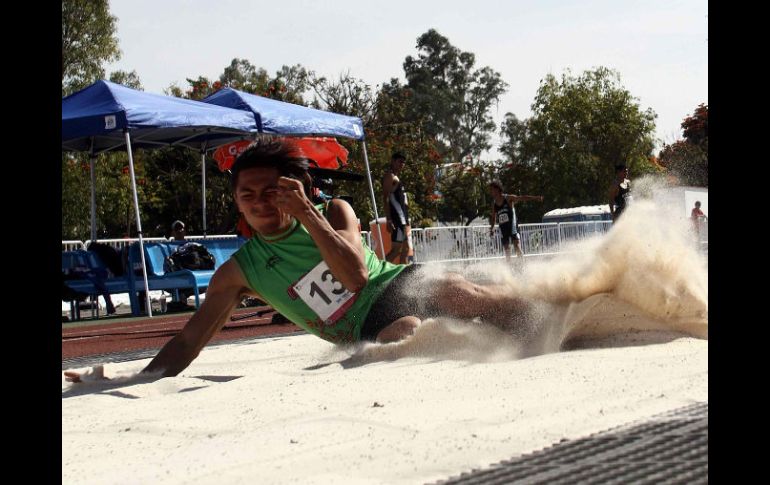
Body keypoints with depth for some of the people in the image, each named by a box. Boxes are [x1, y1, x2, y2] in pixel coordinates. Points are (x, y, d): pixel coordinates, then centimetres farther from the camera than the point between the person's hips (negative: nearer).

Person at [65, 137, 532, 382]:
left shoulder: (334, 210, 1)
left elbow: (355, 275, -16)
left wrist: (306, 215, -19)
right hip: (371, 327, -1)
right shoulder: (239, 272, 4)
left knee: (455, 292, -32)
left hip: (402, 280, 1)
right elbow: (189, 342, 5)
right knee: (407, 335, -37)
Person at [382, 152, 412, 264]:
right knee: (396, 249, -16)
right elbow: (386, 198, -16)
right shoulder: (389, 175, -6)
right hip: (397, 217, -10)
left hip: (403, 217, 10)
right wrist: (388, 220, -24)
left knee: (406, 249, 11)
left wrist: (406, 223, 21)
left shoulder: (395, 177, 23)